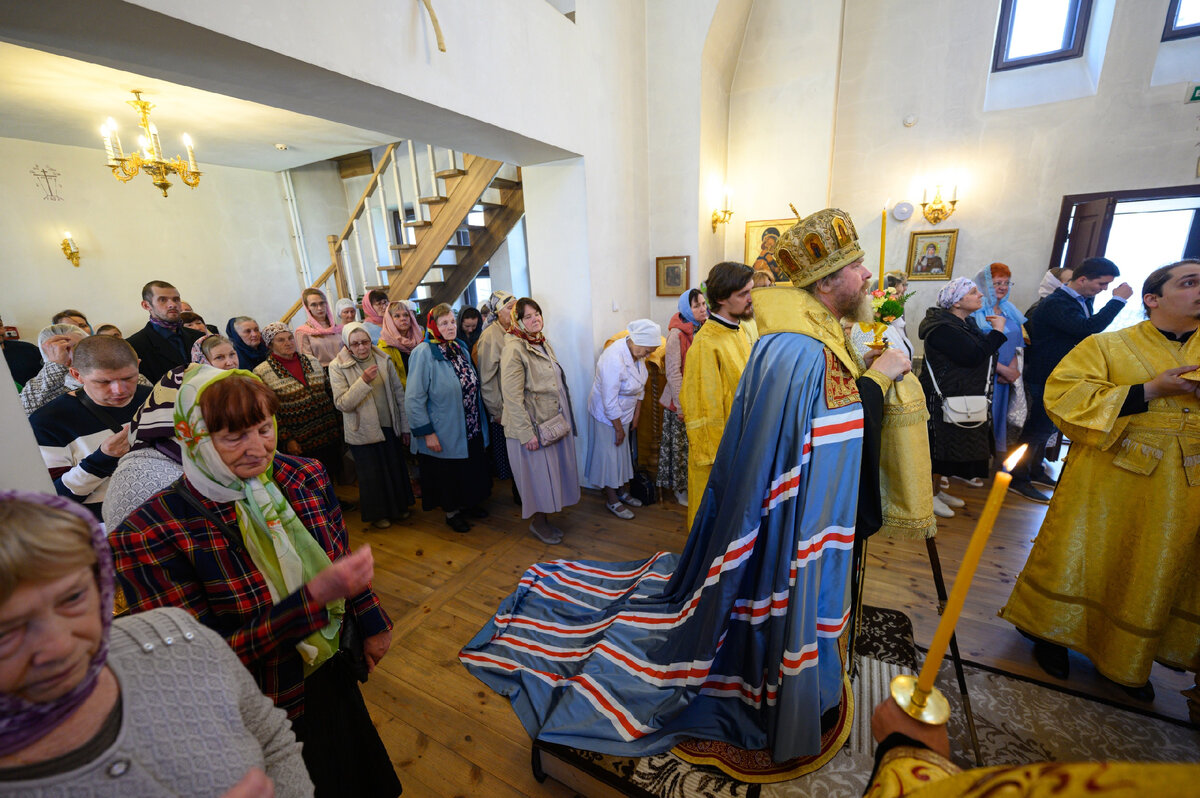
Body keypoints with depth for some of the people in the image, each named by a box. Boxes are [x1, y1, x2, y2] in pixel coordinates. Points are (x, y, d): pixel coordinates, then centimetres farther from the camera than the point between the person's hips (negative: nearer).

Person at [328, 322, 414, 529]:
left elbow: (398, 393, 4)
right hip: (363, 432, -3)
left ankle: (399, 506, 39)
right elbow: (342, 403, -17)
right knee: (371, 473, 10)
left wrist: (405, 426, 5)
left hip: (390, 427, 3)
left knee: (396, 467, 16)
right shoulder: (337, 366, -10)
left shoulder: (383, 359, -2)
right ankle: (377, 513, 32)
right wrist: (363, 381, -30)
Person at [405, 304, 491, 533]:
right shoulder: (423, 353, -17)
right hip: (445, 433, -6)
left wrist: (482, 421, 11)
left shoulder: (461, 348, 5)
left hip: (472, 428, 6)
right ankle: (451, 512, 34)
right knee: (449, 473, 12)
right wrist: (426, 433, -19)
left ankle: (468, 504, 41)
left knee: (472, 469, 18)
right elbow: (414, 398, -18)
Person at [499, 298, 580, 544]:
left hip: (555, 421, 8)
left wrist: (566, 418, 18)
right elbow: (512, 397, -20)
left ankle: (543, 519, 32)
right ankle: (538, 523, 25)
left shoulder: (543, 342, 10)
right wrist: (527, 433, -22)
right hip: (533, 425, -8)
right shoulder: (514, 349, -17)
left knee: (552, 472, 16)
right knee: (538, 475, 5)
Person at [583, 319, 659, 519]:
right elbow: (609, 402, -28)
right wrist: (619, 429, -17)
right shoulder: (614, 360, -34)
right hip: (606, 415, -8)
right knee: (609, 455, 7)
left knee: (623, 452, 20)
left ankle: (622, 491, 38)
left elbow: (640, 387, 5)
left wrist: (636, 416, 9)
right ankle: (611, 500, 24)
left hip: (624, 412, 8)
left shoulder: (636, 351, -7)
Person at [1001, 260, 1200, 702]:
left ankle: (1128, 660, 33)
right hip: (1107, 483, -4)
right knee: (1077, 558, 4)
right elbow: (1063, 397, -17)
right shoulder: (1106, 346, -4)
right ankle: (1052, 631, 25)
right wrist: (1149, 391, -21)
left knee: (1153, 572, 14)